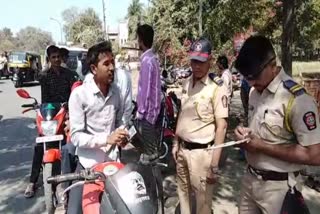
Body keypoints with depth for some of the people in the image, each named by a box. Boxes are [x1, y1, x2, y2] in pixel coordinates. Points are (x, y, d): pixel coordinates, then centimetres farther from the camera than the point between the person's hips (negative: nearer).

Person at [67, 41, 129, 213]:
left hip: (112, 161, 5)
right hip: (88, 164, -4)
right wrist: (106, 139, -27)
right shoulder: (79, 94, -13)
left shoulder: (115, 91, 4)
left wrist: (121, 135, -5)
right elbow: (76, 136, -15)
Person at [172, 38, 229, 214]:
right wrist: (176, 143, 15)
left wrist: (214, 163, -19)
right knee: (183, 193, 23)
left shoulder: (217, 88, -17)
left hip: (201, 152, -7)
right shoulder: (186, 83, 5)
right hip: (182, 148, 7)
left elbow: (221, 126, -18)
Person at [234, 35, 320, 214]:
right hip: (250, 178, 7)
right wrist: (245, 133, -4)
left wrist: (262, 146, -21)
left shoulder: (297, 100, -21)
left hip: (277, 186, -7)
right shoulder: (255, 91, 3)